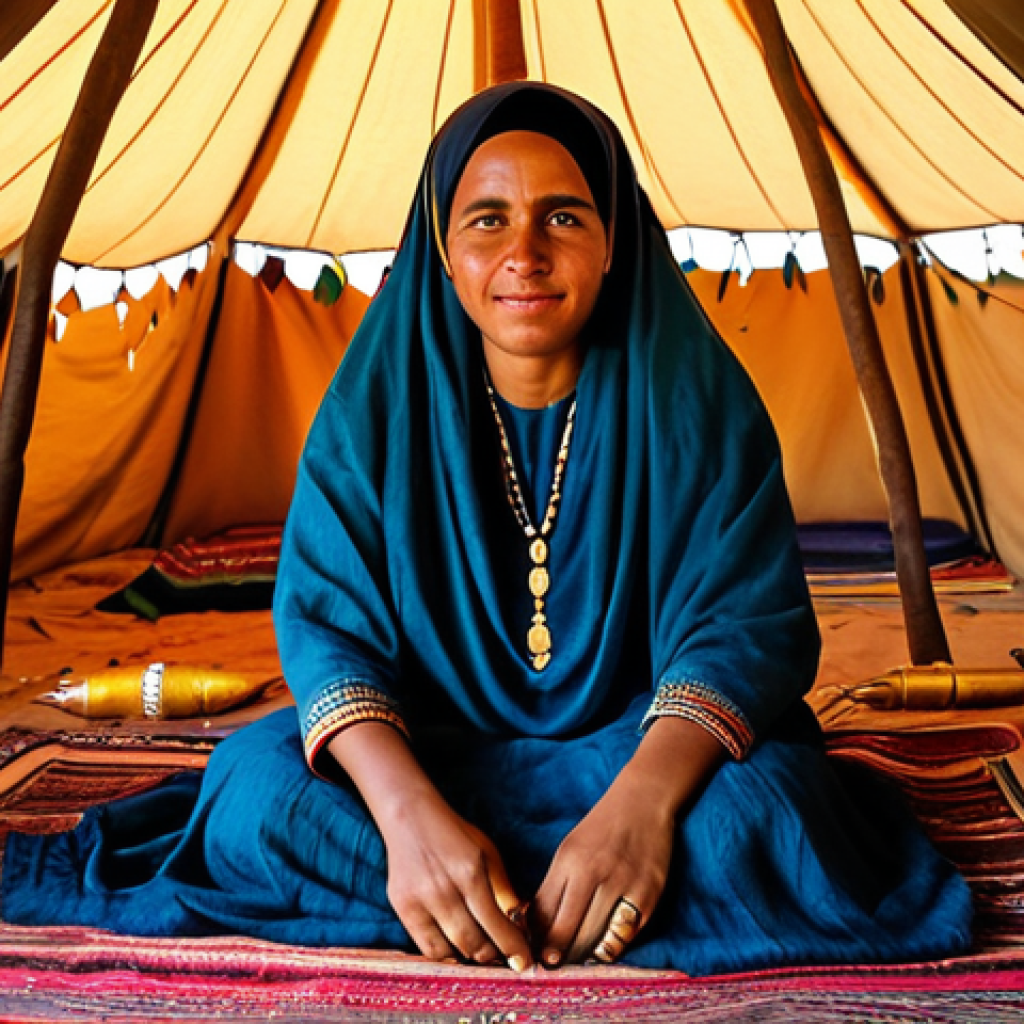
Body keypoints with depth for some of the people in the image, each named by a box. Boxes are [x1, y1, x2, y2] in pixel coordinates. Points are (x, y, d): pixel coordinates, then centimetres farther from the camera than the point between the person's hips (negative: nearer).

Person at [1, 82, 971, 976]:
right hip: (434, 753, 1)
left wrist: (643, 802, -35)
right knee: (258, 786, -24)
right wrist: (409, 812, -33)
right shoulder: (380, 399, -9)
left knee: (759, 822, -31)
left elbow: (746, 620, -16)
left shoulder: (693, 397, -12)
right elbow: (325, 619, -14)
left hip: (645, 749, 1)